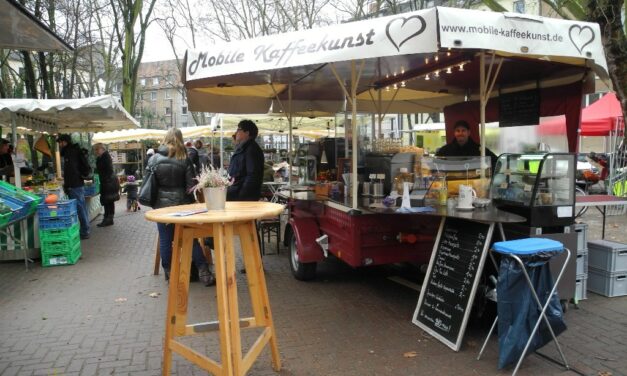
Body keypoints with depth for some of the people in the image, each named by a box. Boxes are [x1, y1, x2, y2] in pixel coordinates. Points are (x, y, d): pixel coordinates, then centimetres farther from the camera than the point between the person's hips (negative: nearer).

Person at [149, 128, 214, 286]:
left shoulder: (154, 158, -1)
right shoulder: (184, 160, -5)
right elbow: (191, 185, -5)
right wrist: (190, 203, 9)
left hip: (161, 204, 1)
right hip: (181, 203, -1)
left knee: (165, 239, 9)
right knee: (191, 238, 6)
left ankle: (169, 273, 17)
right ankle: (203, 272, 5)